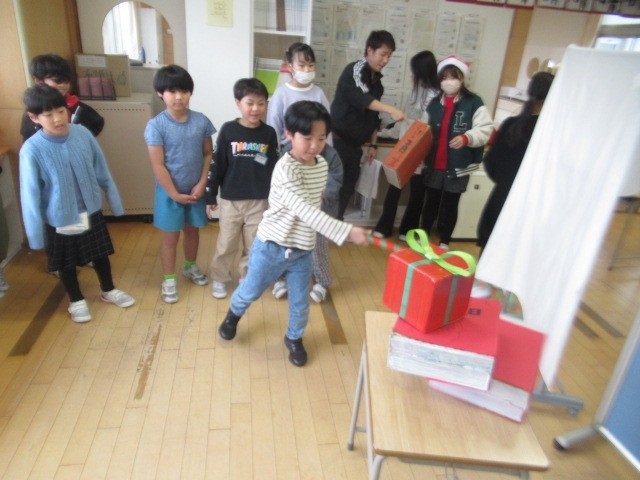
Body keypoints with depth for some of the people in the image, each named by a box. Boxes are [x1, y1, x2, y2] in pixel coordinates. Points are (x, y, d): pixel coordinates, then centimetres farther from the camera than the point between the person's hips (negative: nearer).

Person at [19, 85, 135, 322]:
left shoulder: (82, 134, -12)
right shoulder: (31, 150, -21)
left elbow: (102, 172, -1)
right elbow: (30, 195, -15)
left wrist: (115, 203, 6)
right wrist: (35, 234, -11)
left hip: (91, 211, 3)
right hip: (59, 219, -3)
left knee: (100, 254, 20)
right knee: (67, 263, 17)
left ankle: (108, 290, 44)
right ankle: (76, 300, 41)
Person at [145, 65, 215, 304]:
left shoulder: (201, 121, -6)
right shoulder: (156, 126, -15)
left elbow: (208, 154, 1)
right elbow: (158, 165, -14)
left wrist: (201, 184, -9)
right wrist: (175, 194, -14)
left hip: (195, 189, 3)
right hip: (169, 191, -3)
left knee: (192, 230, 20)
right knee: (170, 236, 9)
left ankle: (190, 267, 44)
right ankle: (169, 280, 26)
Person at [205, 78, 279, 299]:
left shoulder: (269, 133, -3)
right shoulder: (228, 130, -7)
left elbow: (274, 167, 2)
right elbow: (217, 165, -3)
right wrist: (210, 196, -1)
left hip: (259, 200, 1)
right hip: (230, 199, -1)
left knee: (254, 245, 13)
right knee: (226, 244, 10)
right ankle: (219, 278, 30)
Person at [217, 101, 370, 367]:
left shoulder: (322, 165, -3)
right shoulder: (285, 169, -27)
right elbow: (305, 211, -38)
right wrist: (347, 231, -45)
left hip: (303, 250, 5)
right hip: (272, 246, -5)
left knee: (300, 302, 15)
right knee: (251, 291, 19)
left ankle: (294, 338, 42)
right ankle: (234, 314, 51)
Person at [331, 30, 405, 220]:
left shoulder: (376, 80, 14)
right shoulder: (355, 70, -10)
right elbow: (361, 98, -29)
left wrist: (373, 144, 14)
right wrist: (391, 110, -40)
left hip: (354, 144, 8)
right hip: (339, 140, -8)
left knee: (348, 187, 12)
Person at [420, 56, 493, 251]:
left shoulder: (473, 102, -7)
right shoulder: (434, 104, 9)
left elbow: (485, 129, -11)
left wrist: (466, 137, -28)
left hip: (458, 166, -4)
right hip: (434, 164, 4)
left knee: (450, 205, 8)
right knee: (431, 202, 15)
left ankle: (444, 242, 20)